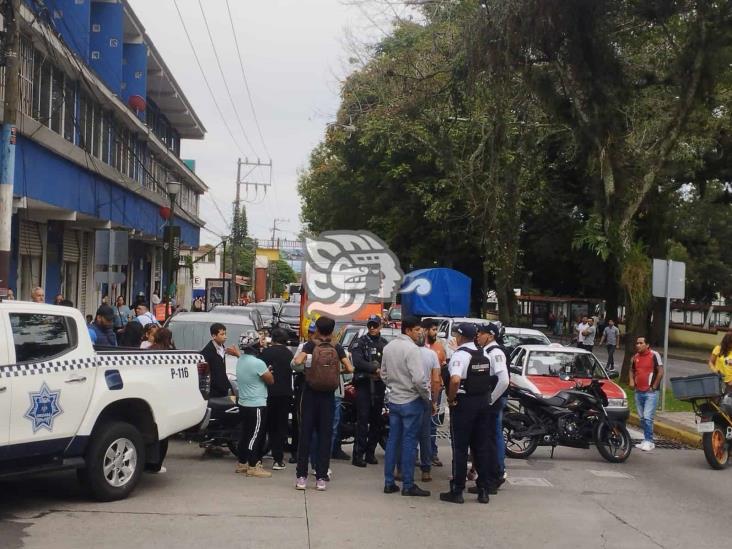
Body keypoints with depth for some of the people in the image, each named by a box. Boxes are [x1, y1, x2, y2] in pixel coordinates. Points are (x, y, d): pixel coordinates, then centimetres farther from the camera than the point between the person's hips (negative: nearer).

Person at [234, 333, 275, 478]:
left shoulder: (240, 361, 7)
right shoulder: (258, 363, -21)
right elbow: (271, 380, -11)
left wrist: (266, 371, 12)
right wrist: (268, 371, 7)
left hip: (243, 404, 9)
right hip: (256, 405, -9)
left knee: (245, 434, 15)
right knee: (255, 436, -3)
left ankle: (242, 463, 21)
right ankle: (253, 467, -1)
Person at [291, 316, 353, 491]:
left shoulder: (310, 345, -5)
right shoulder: (337, 348, 0)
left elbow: (297, 362, -20)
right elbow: (349, 369, -6)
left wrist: (300, 361, 3)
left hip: (310, 394, -1)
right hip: (328, 396, 1)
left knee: (305, 434, 4)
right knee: (325, 435, 6)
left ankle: (301, 477, 4)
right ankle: (321, 478, 4)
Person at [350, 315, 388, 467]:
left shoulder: (384, 344, 14)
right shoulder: (360, 343, 1)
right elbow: (357, 361, -13)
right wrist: (375, 369, -19)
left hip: (379, 385, 5)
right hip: (364, 384, -5)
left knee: (376, 420, 7)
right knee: (363, 419, -9)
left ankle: (370, 453, 16)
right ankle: (358, 454, -8)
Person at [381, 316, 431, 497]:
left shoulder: (389, 347, 7)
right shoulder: (412, 349, -18)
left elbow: (384, 374, 13)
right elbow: (418, 379, -22)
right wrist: (427, 396, -8)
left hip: (394, 400, 7)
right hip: (411, 401, -7)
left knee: (393, 440, 12)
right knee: (409, 442, -1)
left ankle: (389, 483, 16)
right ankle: (408, 485, 4)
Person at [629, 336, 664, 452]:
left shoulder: (654, 355, -7)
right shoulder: (635, 357, 12)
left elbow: (660, 371, -8)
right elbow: (632, 370, 26)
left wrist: (654, 386, -9)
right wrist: (632, 380, 6)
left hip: (650, 392, -7)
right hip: (638, 392, 7)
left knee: (647, 417, -14)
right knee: (642, 418, 11)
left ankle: (648, 441, -7)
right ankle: (647, 441, 19)